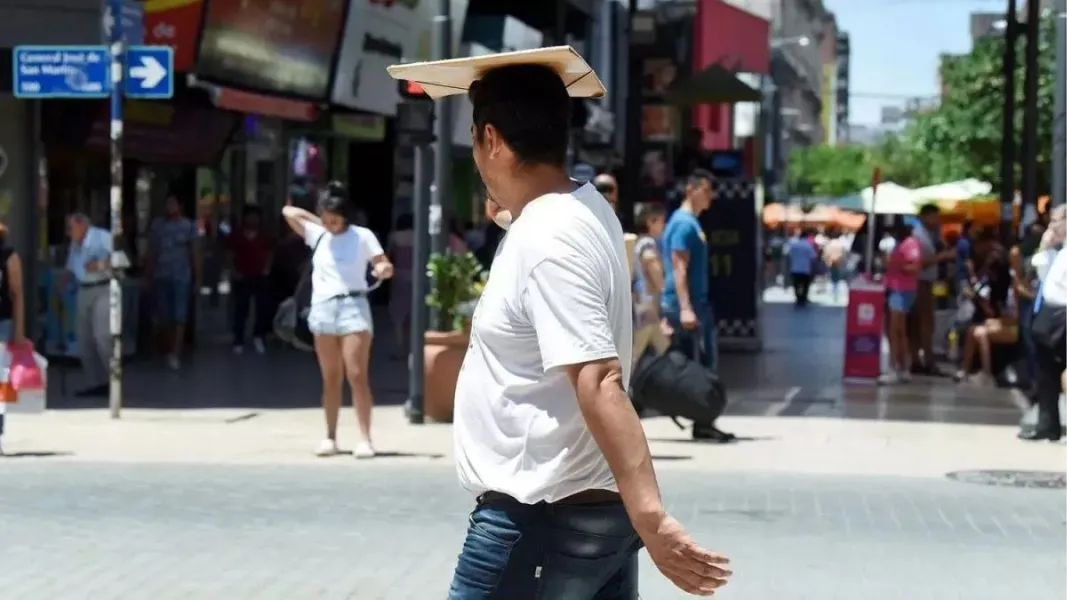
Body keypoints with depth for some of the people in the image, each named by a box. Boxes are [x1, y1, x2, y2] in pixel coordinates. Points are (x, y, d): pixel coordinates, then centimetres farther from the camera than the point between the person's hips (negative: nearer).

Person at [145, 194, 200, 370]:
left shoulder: (189, 225, 1)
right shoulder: (157, 225, 5)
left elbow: (195, 253, 2)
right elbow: (151, 252, 8)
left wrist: (197, 279, 0)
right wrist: (149, 276, 4)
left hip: (181, 277, -2)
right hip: (161, 277, 2)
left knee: (180, 317, -10)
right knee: (164, 317, 6)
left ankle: (176, 355, -14)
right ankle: (169, 351, 21)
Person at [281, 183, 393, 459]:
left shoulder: (362, 236, 0)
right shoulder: (317, 234, 12)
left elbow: (386, 266, -3)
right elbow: (288, 212, 18)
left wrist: (383, 269, -24)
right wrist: (316, 220, 13)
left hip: (353, 307, -4)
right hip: (323, 309, 4)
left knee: (357, 376, -10)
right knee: (331, 378, 8)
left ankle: (364, 438, -11)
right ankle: (330, 437, 13)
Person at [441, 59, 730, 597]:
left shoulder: (546, 240, -20)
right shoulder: (583, 208, 8)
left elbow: (600, 384, -29)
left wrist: (648, 516, -35)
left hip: (540, 521, -9)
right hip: (598, 510, 9)